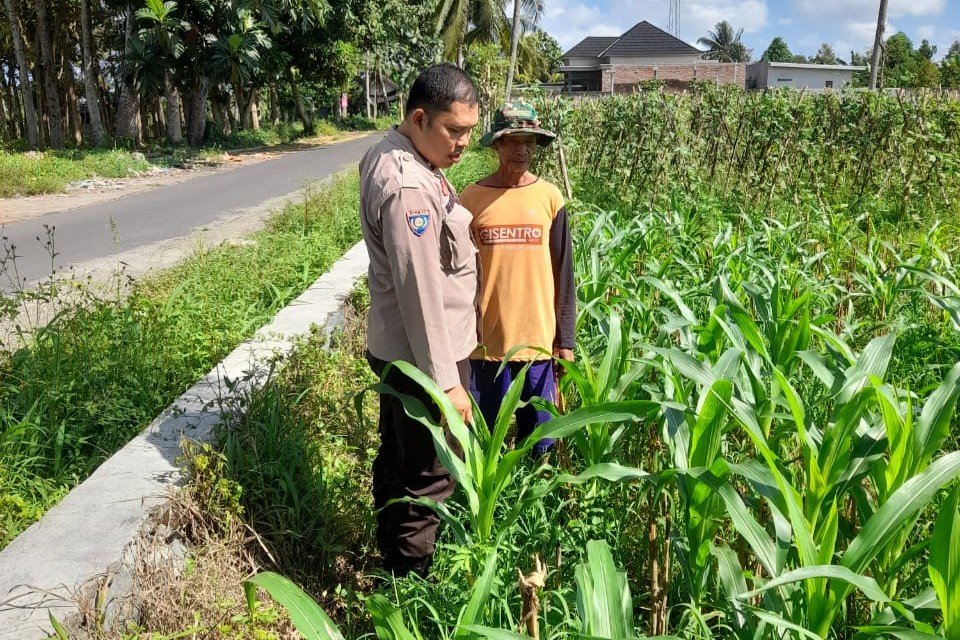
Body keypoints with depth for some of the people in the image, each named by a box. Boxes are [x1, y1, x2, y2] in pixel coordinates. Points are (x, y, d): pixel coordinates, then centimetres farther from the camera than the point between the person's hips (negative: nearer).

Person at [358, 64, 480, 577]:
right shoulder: (408, 187, -26)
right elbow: (420, 292, -27)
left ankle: (391, 559, 41)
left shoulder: (391, 156, 6)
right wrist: (445, 381, -22)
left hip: (396, 348, 10)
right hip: (422, 357, -10)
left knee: (397, 460, 23)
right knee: (426, 479, 4)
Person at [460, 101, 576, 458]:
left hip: (539, 341, 1)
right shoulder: (472, 198, -1)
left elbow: (563, 274, 4)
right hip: (485, 341, 0)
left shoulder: (549, 197, 0)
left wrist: (566, 339, 2)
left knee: (539, 445, 10)